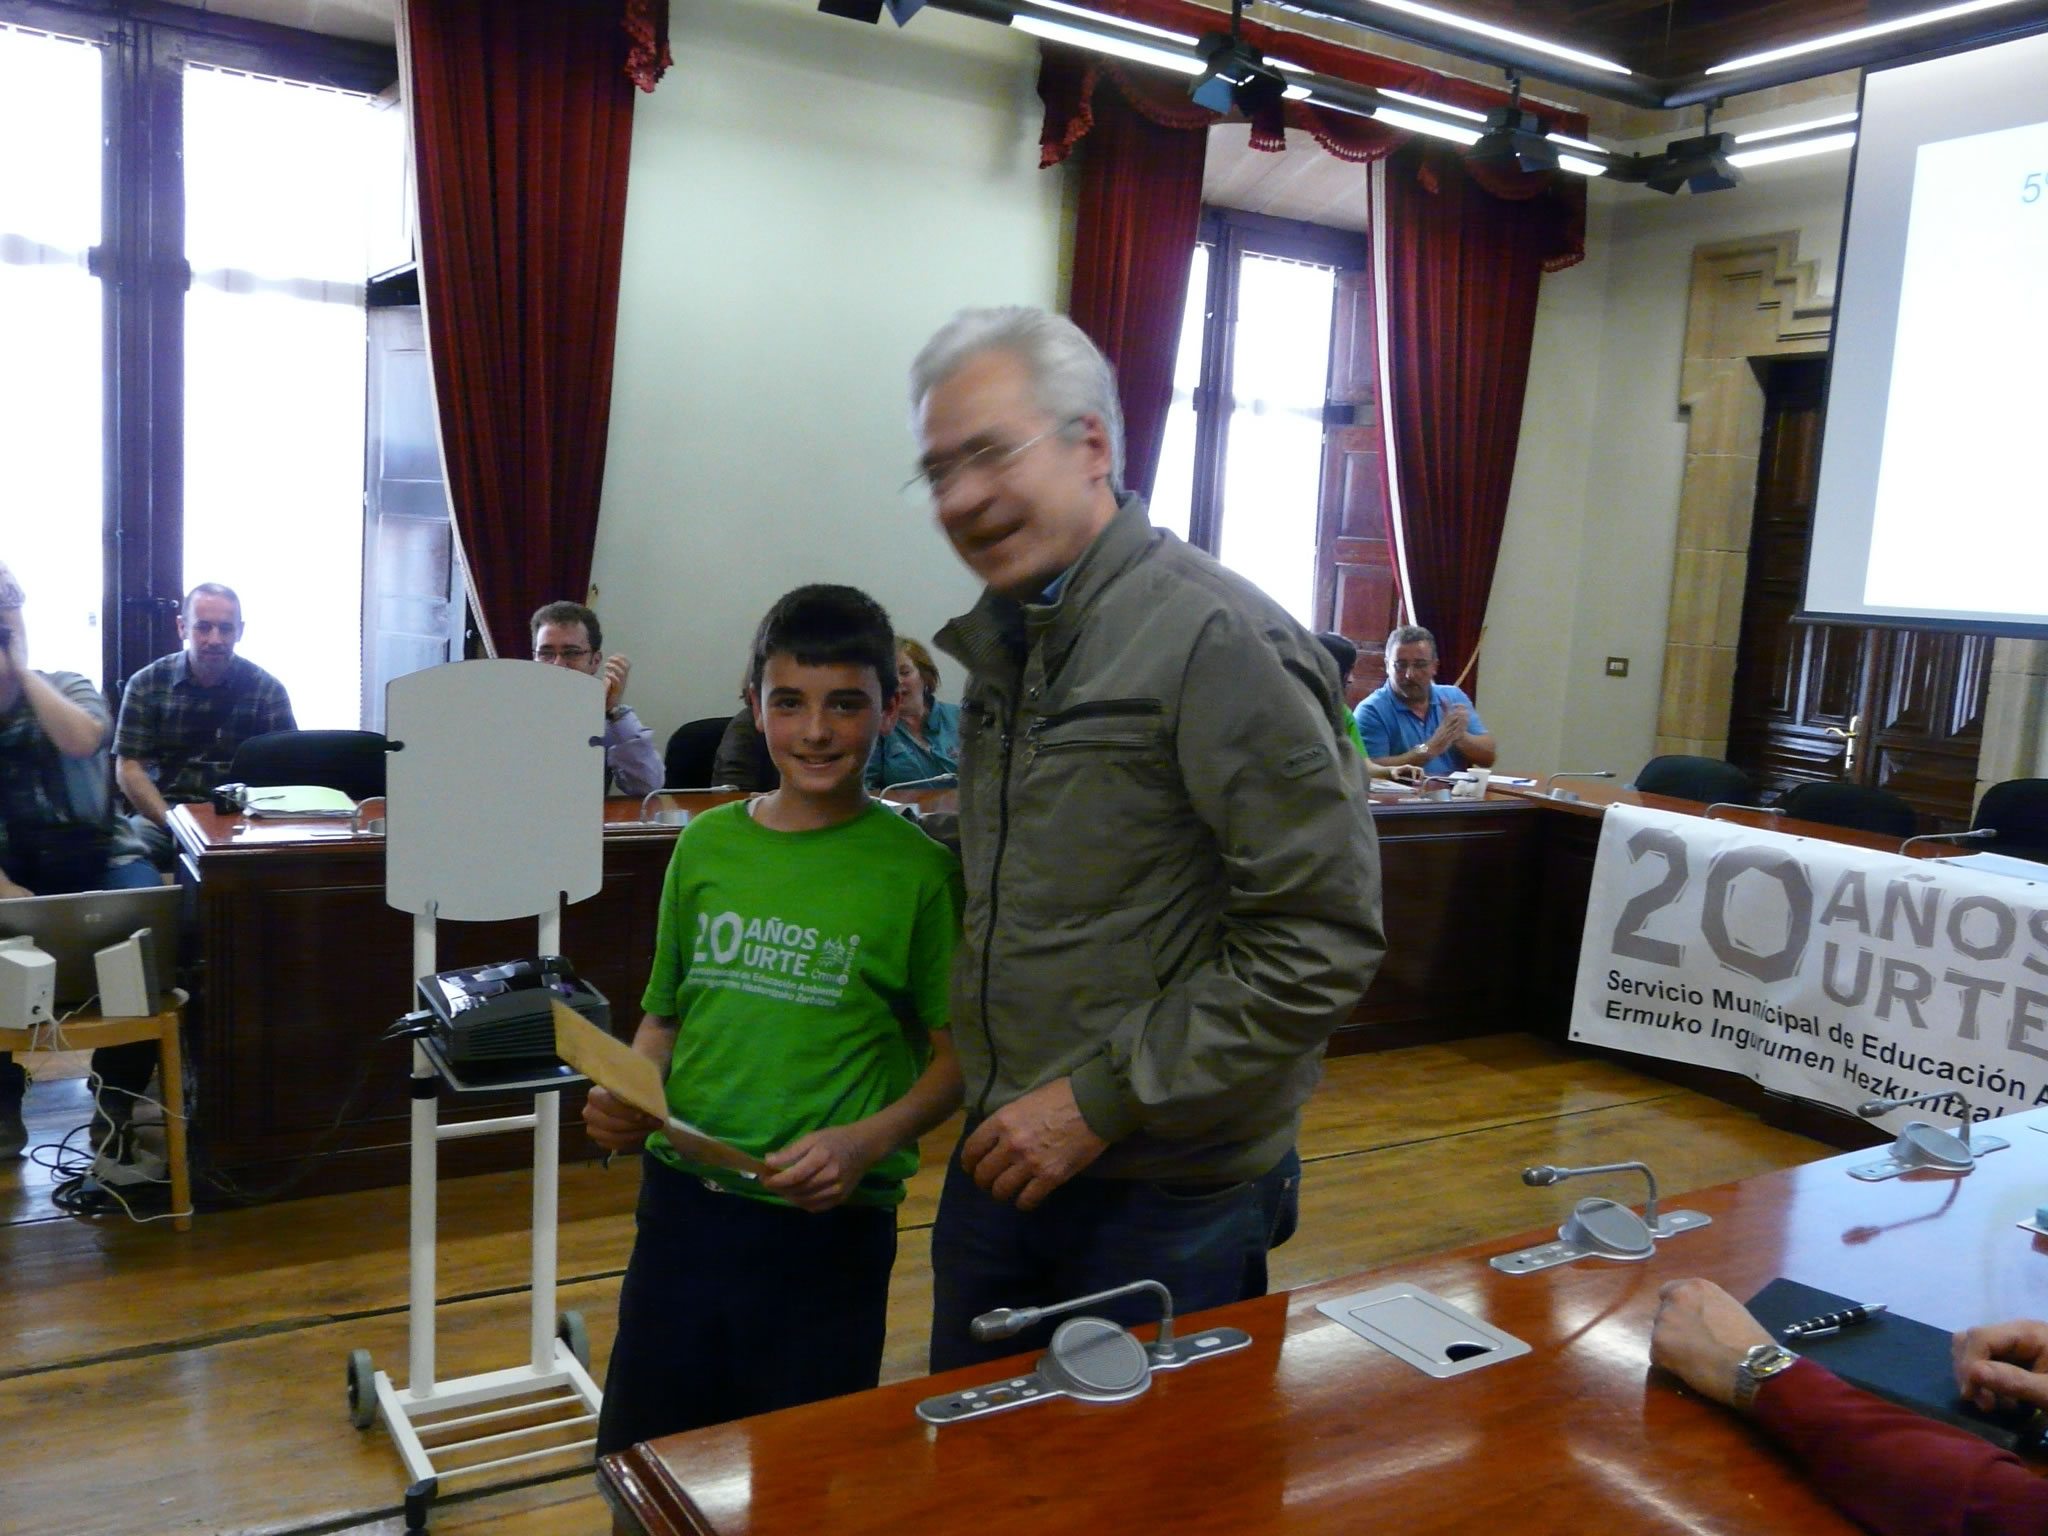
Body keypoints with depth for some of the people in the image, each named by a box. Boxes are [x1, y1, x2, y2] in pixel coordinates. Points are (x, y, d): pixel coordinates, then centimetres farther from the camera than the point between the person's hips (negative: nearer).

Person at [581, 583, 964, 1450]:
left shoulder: (917, 868, -9)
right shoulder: (706, 843, 2)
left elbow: (955, 1054, -5)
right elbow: (665, 1015, 12)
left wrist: (867, 1141, -21)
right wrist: (625, 1098, -6)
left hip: (827, 1226, -3)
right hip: (680, 1204, 4)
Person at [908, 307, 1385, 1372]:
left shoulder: (1217, 640, -18)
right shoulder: (1002, 647, 8)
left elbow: (1322, 940, -22)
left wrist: (1102, 1101, -19)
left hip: (1169, 1197, -7)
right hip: (1003, 1163, 8)